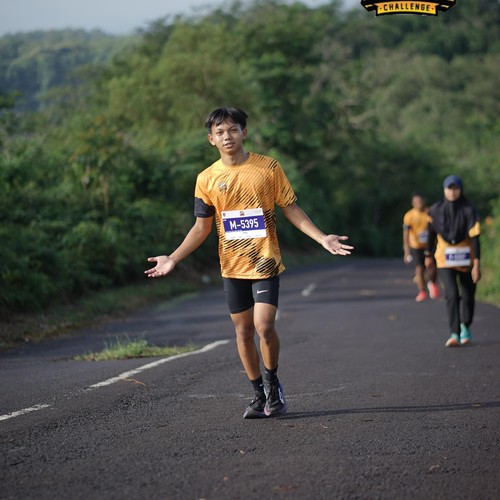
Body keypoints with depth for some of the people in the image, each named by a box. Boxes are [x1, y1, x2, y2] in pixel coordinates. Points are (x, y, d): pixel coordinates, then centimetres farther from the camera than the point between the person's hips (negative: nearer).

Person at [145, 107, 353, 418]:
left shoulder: (268, 168, -2)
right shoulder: (207, 179, 3)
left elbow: (291, 209, 3)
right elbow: (202, 228, 8)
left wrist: (322, 238, -7)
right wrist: (173, 259, -1)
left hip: (265, 262, -3)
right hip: (232, 267, 3)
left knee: (264, 326, -15)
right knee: (244, 330, 7)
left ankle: (273, 383, 9)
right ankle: (260, 394, 21)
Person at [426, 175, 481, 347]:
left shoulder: (469, 211, -10)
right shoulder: (436, 210, -2)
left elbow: (475, 238, -14)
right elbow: (432, 233, 12)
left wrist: (476, 264, -20)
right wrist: (429, 255, 19)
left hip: (465, 259, 0)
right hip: (444, 259, 0)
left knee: (468, 295, 11)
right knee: (452, 294, -15)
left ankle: (465, 327, 36)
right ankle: (454, 334, -17)